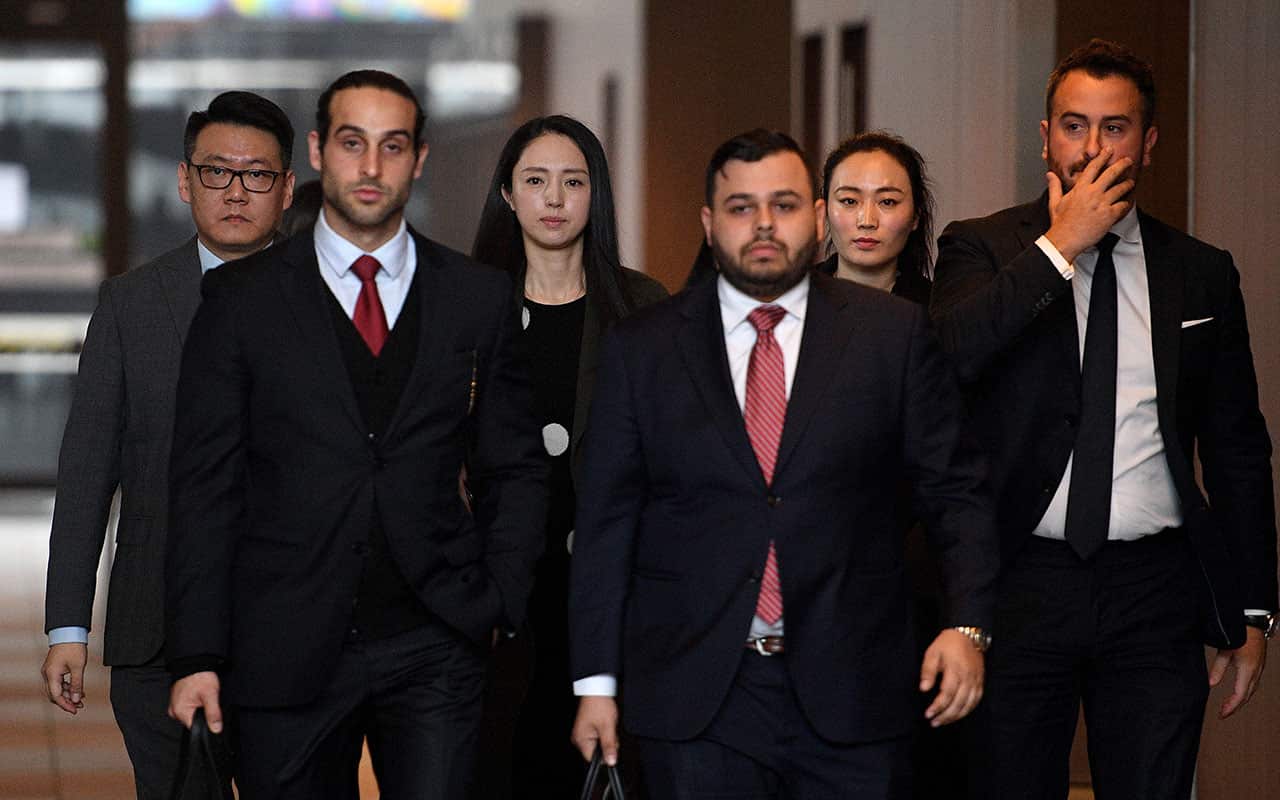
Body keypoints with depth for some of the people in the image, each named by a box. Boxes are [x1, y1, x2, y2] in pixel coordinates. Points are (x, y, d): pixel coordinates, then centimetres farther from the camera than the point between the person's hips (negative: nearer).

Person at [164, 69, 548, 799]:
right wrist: (197, 655, -4)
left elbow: (516, 471, 12)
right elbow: (206, 484, 2)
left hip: (435, 650, 1)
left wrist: (500, 609, 0)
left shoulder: (479, 297, 8)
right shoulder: (242, 300, 4)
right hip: (286, 651, -1)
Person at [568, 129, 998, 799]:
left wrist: (966, 626, -10)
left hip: (850, 694, 0)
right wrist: (597, 683, 3)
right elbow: (604, 523, 6)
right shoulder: (641, 349, 6)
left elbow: (955, 492, 3)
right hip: (693, 697, 0)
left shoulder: (894, 334, 4)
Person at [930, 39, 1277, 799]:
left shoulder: (1203, 273, 9)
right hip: (1021, 585, -1)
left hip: (1156, 592, 1)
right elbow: (942, 360, -18)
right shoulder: (982, 249, 3)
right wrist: (1060, 247, -14)